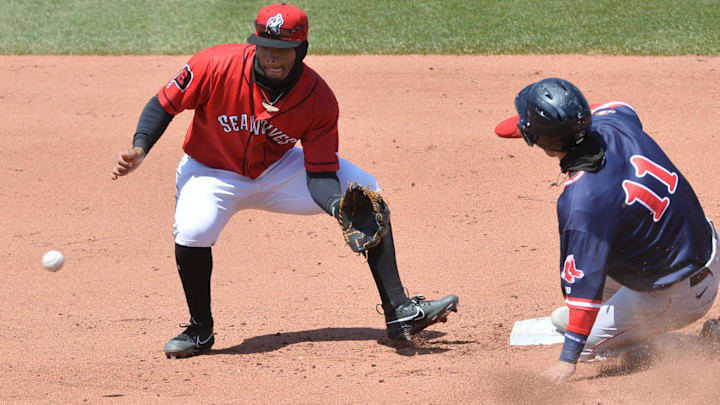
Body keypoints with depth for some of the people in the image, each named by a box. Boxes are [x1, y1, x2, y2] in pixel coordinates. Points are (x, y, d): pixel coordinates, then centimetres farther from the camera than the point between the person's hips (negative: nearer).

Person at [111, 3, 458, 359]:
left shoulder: (319, 99, -22)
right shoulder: (216, 66, -27)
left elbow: (320, 175, -19)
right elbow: (163, 104, -12)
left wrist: (337, 206, -40)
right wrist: (139, 149, -28)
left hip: (278, 170, 2)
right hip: (213, 172, -2)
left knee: (366, 192, -11)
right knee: (192, 230, -35)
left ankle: (399, 313, -6)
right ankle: (200, 330, -7)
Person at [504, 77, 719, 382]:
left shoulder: (580, 202, -32)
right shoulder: (616, 126, -11)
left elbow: (585, 280, -29)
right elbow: (618, 107, 18)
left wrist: (567, 360, -24)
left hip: (679, 296, -8)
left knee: (588, 344, 8)